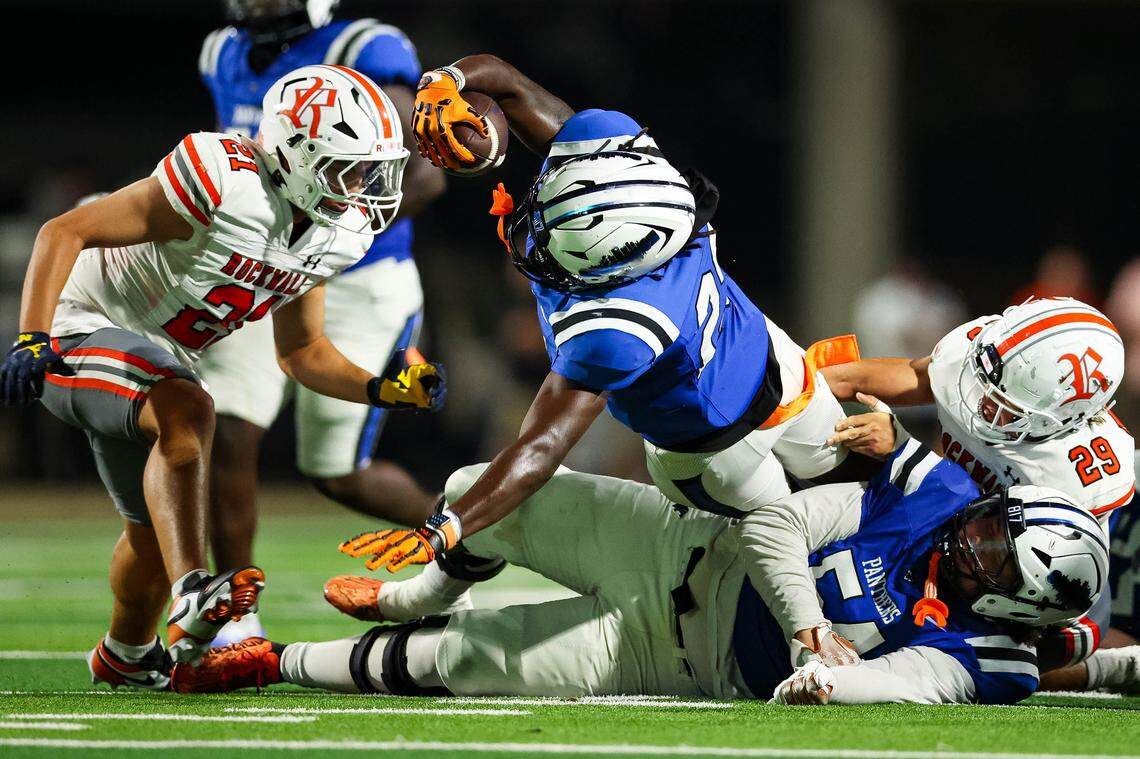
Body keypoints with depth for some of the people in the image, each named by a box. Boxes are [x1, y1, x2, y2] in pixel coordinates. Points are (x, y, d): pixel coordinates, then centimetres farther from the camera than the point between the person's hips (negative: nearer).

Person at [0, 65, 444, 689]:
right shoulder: (224, 184, -28)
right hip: (83, 332, -9)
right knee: (185, 412, -36)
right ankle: (192, 600, -46)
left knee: (155, 528, 19)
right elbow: (66, 231, -26)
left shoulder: (334, 234, -1)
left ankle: (126, 656, 47)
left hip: (155, 357, 9)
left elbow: (301, 351, 13)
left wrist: (385, 391, -4)